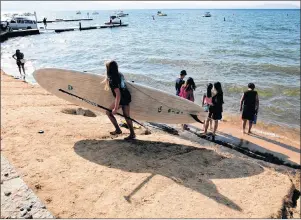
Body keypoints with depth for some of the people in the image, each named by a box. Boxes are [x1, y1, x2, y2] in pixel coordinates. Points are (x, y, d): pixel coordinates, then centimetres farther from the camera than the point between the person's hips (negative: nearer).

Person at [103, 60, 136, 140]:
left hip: (121, 99, -8)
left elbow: (118, 94, -24)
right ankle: (132, 134, 18)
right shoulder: (120, 75, 5)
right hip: (127, 96, 8)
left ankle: (118, 130, 14)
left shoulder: (112, 80, -19)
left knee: (109, 112, 10)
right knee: (126, 116, 15)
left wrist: (116, 108, -22)